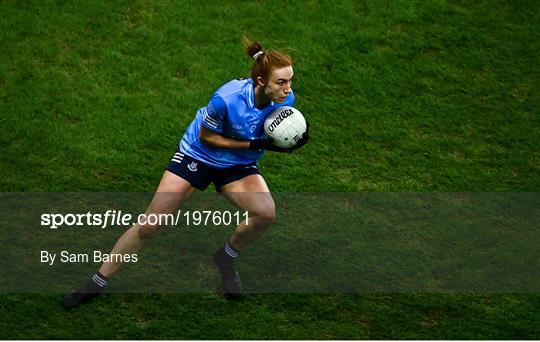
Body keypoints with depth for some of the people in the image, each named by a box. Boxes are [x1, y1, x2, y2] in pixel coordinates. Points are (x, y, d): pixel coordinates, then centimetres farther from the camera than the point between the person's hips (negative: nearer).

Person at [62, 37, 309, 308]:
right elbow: (206, 136, -18)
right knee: (149, 225, -7)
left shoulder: (285, 98, -20)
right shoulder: (226, 99, -35)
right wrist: (254, 144, -27)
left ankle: (226, 259, 6)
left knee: (265, 213, -25)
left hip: (239, 165, 4)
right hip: (198, 154, -3)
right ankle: (97, 283, 11)